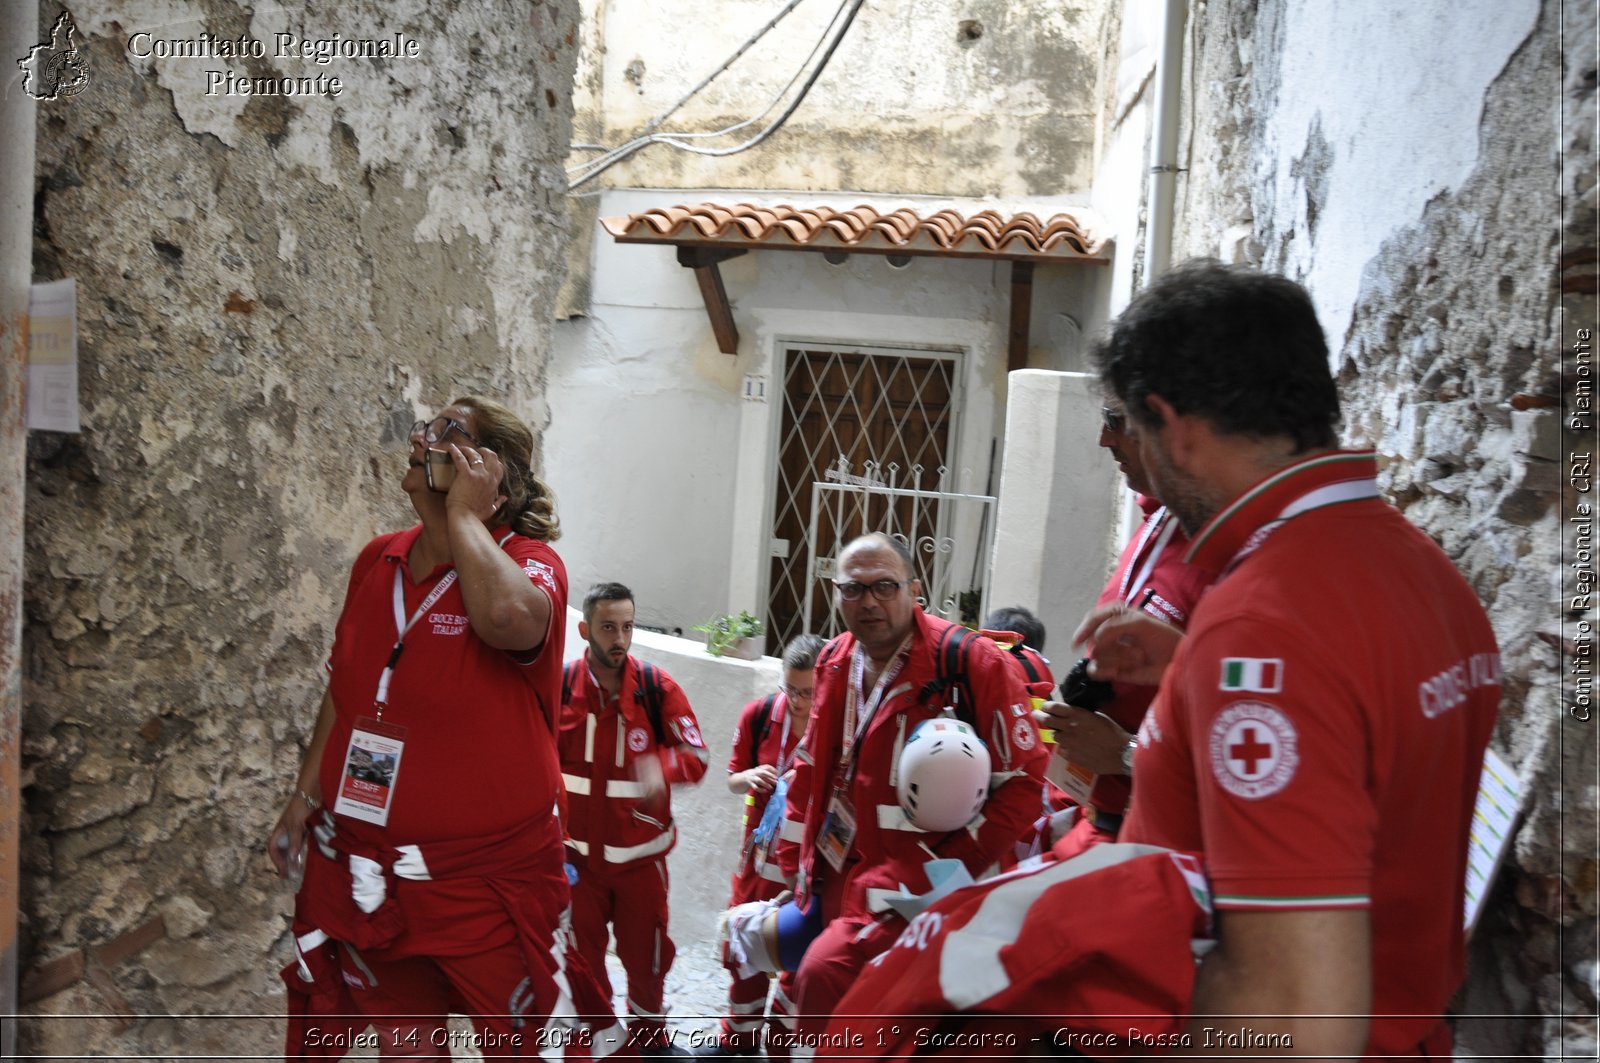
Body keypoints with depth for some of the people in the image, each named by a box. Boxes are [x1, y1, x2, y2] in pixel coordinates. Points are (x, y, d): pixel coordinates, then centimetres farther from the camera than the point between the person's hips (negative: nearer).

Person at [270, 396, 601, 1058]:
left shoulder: (528, 562, -14)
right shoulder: (378, 560, 4)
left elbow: (511, 618, -40)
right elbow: (342, 688, 14)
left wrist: (464, 513, -25)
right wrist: (305, 796, 13)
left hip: (485, 876, -5)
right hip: (362, 863, 6)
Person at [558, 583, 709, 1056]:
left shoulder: (658, 687, -9)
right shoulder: (558, 687, -8)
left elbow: (697, 756, -10)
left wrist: (662, 766, -31)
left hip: (641, 852, 0)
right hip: (576, 852, 0)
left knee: (647, 954, 12)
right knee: (582, 958, 11)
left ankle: (649, 1036, 37)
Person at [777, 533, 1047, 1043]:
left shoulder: (971, 662, -14)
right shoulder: (835, 662, 7)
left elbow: (1023, 781, -14)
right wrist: (796, 859, 14)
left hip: (912, 876, -7)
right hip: (838, 872, 7)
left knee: (824, 973, -25)